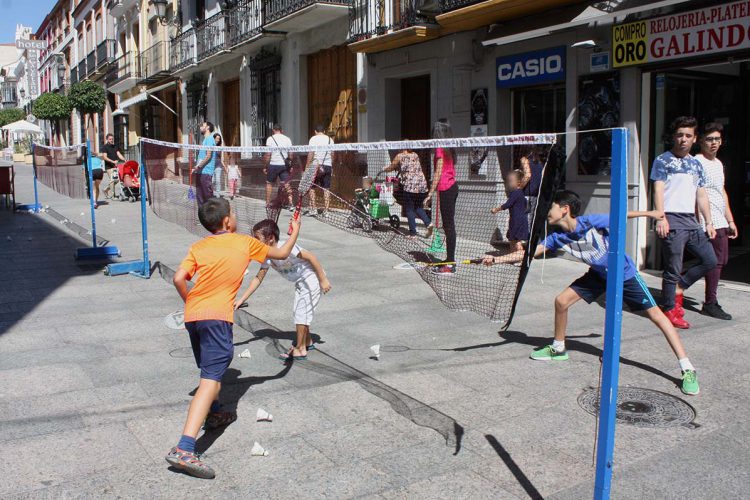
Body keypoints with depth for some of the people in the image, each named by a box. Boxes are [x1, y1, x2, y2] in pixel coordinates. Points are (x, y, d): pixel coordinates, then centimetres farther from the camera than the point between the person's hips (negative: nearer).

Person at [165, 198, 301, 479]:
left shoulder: (198, 247, 14)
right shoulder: (246, 242, 8)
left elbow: (178, 279, 2)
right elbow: (281, 254, 22)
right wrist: (294, 233, 39)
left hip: (192, 315, 6)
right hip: (216, 316, -6)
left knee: (211, 368, 29)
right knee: (210, 380, -14)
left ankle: (214, 414, 50)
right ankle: (184, 449, -26)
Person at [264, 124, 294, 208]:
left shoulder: (270, 139, -4)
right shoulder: (287, 139, 6)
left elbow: (268, 154, -9)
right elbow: (291, 154, 5)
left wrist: (266, 166, -3)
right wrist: (290, 165, 16)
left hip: (273, 164, -2)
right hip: (284, 164, 2)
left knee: (269, 183, 12)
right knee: (286, 184, 5)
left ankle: (268, 202, 15)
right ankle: (290, 201, -6)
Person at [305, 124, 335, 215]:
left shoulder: (313, 138, -1)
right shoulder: (330, 139, 12)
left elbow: (311, 154, -8)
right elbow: (332, 154, 14)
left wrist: (307, 166, -5)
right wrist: (332, 167, 21)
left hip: (316, 165, -4)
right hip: (328, 165, 4)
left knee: (312, 188, 5)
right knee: (326, 189, 4)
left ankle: (314, 209, 1)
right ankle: (326, 210, 3)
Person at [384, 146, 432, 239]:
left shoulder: (399, 156, 1)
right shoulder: (415, 155, 16)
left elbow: (391, 167, 12)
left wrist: (384, 169, 34)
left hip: (410, 185, -5)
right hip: (422, 184, 5)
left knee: (409, 209, 4)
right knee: (418, 207, 19)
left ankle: (413, 233, 3)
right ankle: (428, 223, -2)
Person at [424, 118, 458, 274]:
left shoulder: (440, 148, -11)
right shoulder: (449, 148, 13)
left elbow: (438, 173, -15)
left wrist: (430, 194, -14)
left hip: (445, 189, -9)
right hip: (452, 186, 9)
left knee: (448, 225, -7)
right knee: (449, 225, 13)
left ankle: (450, 264, -5)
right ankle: (450, 260, 21)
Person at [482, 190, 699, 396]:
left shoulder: (592, 222, -27)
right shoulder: (558, 238, -13)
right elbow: (529, 253, -13)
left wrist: (650, 213, -3)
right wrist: (497, 259, -21)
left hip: (624, 274, -5)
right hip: (599, 275, 5)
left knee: (656, 315, -9)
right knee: (561, 301, -2)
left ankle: (688, 370, -4)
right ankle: (558, 348, 20)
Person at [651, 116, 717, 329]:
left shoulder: (696, 164, 20)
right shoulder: (663, 160, 1)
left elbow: (701, 195, 20)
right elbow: (658, 190, -9)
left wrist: (709, 222, 14)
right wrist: (661, 218, -19)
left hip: (691, 221, 7)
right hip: (672, 220, -7)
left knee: (710, 260, 5)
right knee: (673, 269, -4)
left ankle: (678, 288, 19)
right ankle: (669, 309, 8)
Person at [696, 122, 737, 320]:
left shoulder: (718, 163, 20)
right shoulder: (697, 162, -9)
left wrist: (730, 220, 23)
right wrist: (704, 222, -22)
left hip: (720, 221, 9)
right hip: (709, 222, -9)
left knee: (721, 260, 10)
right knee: (716, 261, -8)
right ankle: (710, 304, 0)